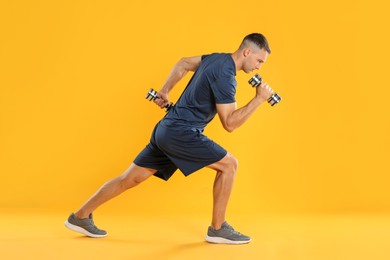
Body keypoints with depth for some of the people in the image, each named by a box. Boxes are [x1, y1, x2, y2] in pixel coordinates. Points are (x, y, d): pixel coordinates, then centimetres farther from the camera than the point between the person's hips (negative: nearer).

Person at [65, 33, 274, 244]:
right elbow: (229, 123, -18)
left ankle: (80, 216, 20)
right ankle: (218, 229, 4)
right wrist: (259, 99, -18)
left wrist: (165, 90, 28)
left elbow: (183, 64, 27)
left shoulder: (216, 58, 12)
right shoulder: (225, 75, -17)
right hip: (181, 133, -9)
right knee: (229, 164, -4)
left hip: (166, 130, 9)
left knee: (131, 178, 12)